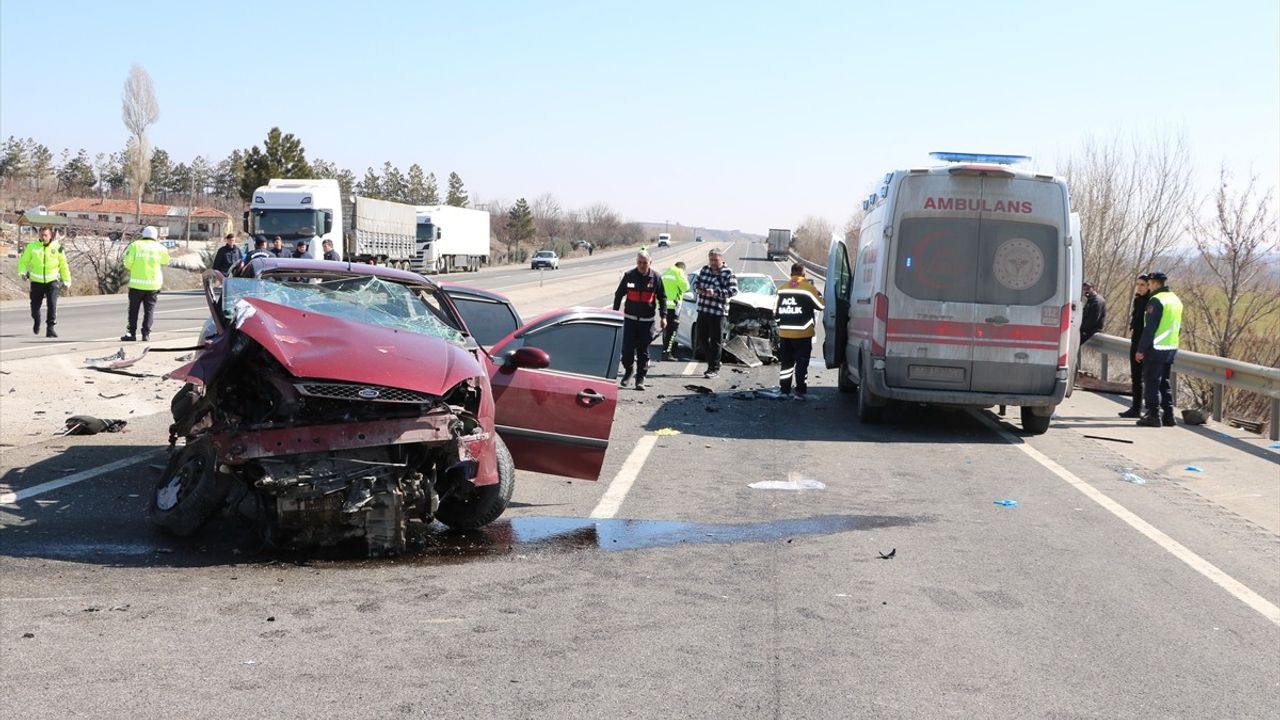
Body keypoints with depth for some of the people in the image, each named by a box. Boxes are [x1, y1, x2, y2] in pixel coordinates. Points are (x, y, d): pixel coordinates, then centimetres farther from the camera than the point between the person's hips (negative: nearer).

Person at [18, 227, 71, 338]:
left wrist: (66, 281, 11)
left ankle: (50, 328, -9)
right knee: (35, 305, 10)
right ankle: (36, 321, 40)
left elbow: (63, 265, 8)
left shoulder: (57, 247, -2)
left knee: (52, 304, -14)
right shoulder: (32, 246, -2)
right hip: (36, 281, 1)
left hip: (52, 280, -1)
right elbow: (23, 261, 5)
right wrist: (23, 272, -13)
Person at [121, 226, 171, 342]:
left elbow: (128, 263, -9)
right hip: (153, 284, 1)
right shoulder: (159, 248, 1)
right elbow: (165, 261, 16)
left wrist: (133, 269, 13)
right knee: (149, 309, 7)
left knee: (133, 309, 9)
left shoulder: (135, 245, -3)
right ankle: (146, 334, 2)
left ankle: (132, 333, 8)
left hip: (137, 283, -1)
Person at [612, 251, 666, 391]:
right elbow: (619, 294, 7)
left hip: (647, 320, 0)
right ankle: (627, 371, 20)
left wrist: (663, 317, -1)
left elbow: (662, 298, 5)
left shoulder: (655, 277, -1)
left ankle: (640, 379, 8)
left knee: (643, 351, 2)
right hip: (630, 318, 0)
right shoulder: (629, 275, -1)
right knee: (627, 348, -3)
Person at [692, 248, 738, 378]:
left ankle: (714, 369, 5)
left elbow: (733, 290, -15)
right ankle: (712, 362, 27)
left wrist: (715, 293, -24)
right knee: (701, 339, 11)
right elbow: (696, 282, 18)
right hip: (703, 310, 6)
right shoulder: (705, 269, 10)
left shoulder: (728, 274, -7)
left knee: (716, 342, -1)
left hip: (718, 312, -6)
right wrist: (697, 289, -6)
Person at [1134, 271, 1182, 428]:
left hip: (1156, 349, -9)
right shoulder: (1176, 300, 15)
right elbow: (1178, 327, 20)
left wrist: (1141, 349, -15)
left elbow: (1150, 328, -18)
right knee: (1164, 383, 15)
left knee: (1151, 382, -3)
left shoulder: (1156, 300, -14)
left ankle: (1153, 416, -4)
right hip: (1171, 349, 9)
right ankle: (1168, 416, 16)